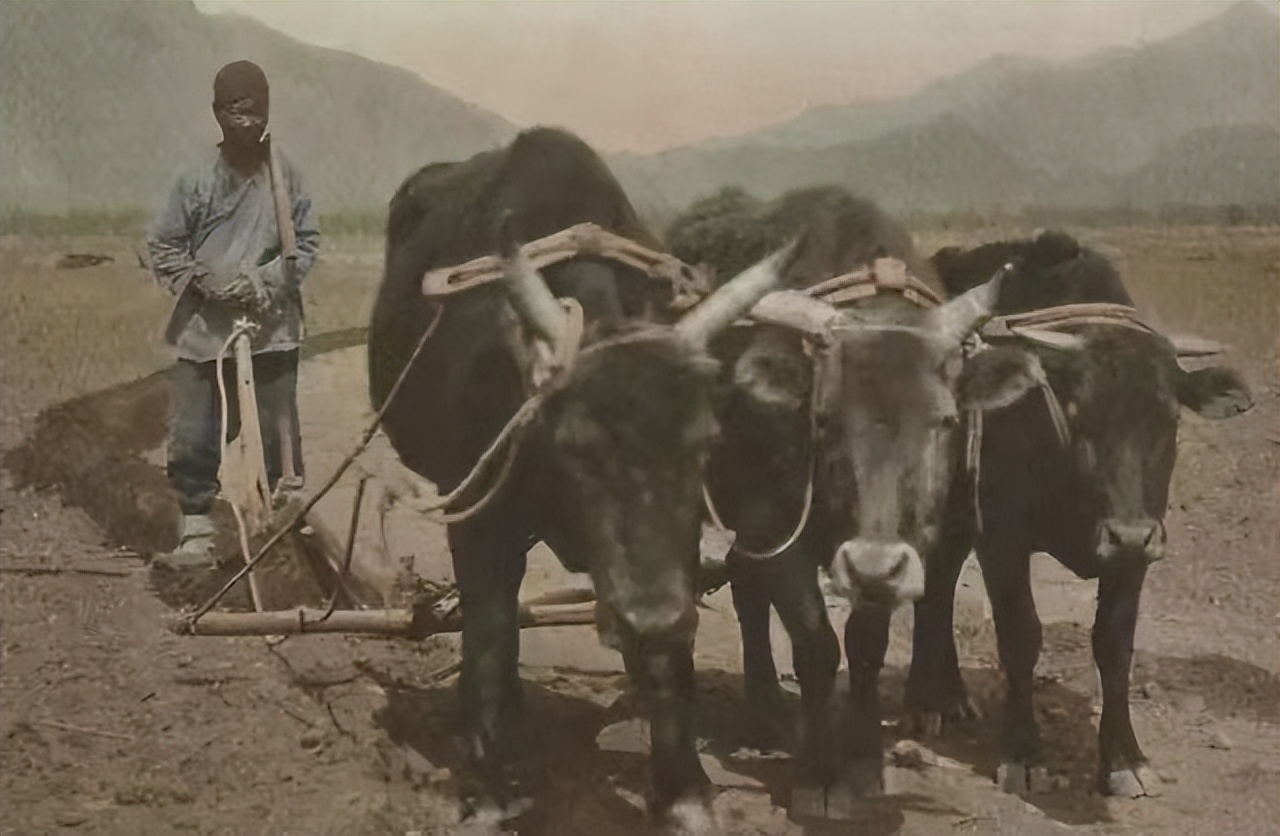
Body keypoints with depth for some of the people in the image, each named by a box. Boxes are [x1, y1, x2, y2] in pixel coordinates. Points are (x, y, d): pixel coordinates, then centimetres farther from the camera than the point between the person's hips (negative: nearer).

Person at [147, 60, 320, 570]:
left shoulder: (285, 176, 0)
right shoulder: (197, 180, 0)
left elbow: (307, 241, 6)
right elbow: (163, 246, 4)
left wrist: (272, 279, -10)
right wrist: (207, 280, -10)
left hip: (272, 328, 0)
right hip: (203, 328, 0)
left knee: (278, 433, 4)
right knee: (191, 437, -1)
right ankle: (196, 537, 8)